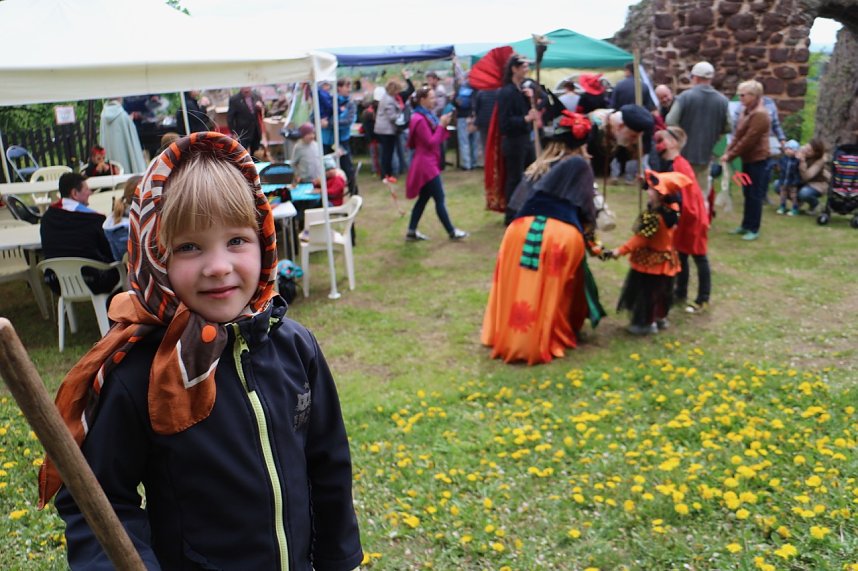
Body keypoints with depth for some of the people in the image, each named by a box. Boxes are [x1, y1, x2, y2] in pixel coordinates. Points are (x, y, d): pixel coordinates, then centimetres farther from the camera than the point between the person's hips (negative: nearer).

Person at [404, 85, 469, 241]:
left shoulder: (426, 116, 14)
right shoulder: (420, 119, -18)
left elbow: (434, 138, 14)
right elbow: (431, 142, -20)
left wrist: (442, 125, 1)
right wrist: (441, 125, -15)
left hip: (428, 162, 10)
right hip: (426, 164, -10)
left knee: (423, 198, 13)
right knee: (439, 199, -3)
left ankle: (412, 231, 16)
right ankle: (451, 232, 5)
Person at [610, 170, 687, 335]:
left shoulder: (654, 216, -30)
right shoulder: (670, 210, -3)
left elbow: (641, 238, -29)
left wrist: (621, 250, -24)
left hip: (650, 260, -9)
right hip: (664, 258, 9)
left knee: (646, 291, 5)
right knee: (660, 290, 22)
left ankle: (647, 323, 17)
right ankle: (660, 317, 36)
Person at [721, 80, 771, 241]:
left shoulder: (759, 114, -19)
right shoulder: (746, 111, 11)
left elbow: (748, 140, -21)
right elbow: (738, 135, 12)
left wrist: (731, 155, -16)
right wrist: (727, 151, 0)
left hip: (758, 159, -9)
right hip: (747, 158, 9)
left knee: (755, 195, -2)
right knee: (747, 193, 14)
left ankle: (754, 229, 5)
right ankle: (746, 225, 23)